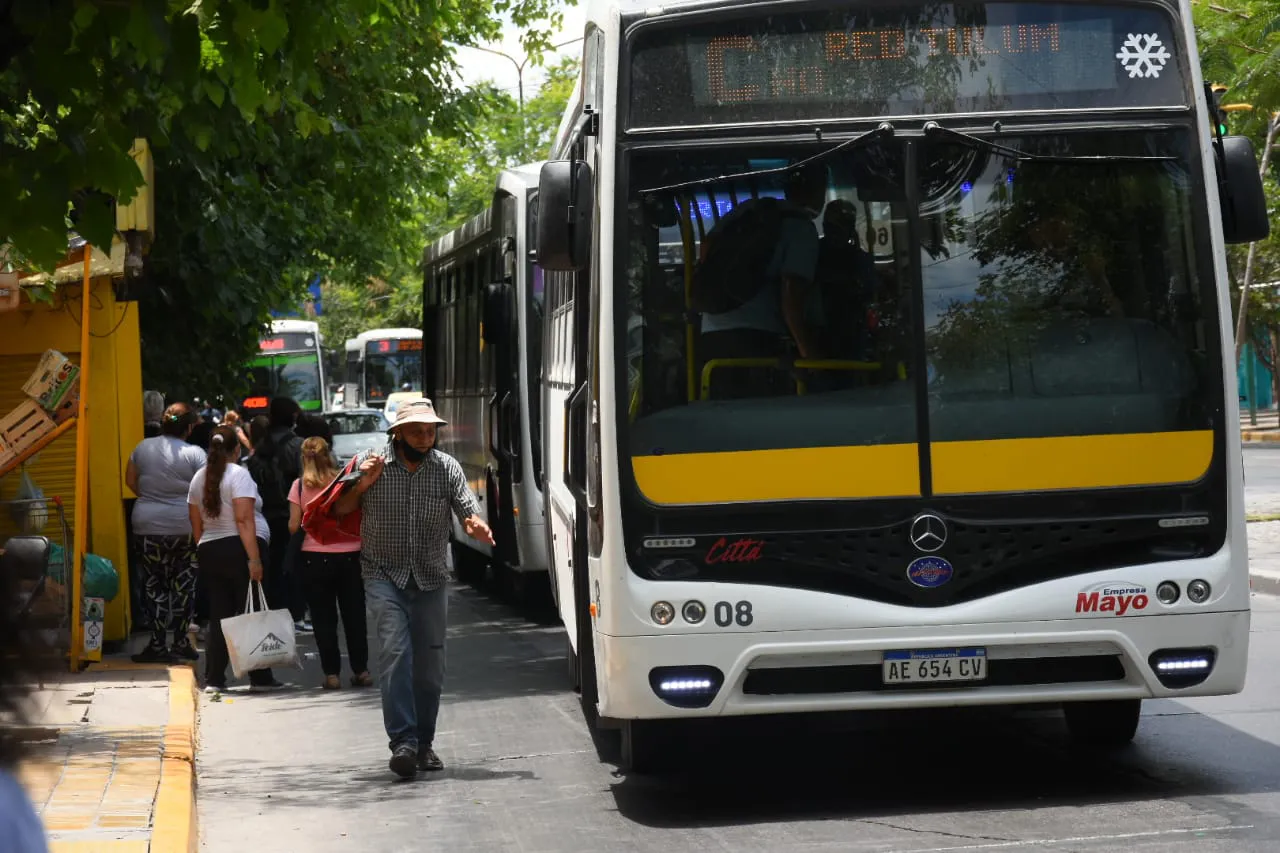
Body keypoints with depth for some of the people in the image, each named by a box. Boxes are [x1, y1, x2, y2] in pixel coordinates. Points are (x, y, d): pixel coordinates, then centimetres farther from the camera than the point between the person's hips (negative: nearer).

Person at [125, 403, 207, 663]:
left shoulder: (143, 447, 2)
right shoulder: (195, 454, -8)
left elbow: (130, 481, 11)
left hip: (148, 525, 2)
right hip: (185, 525, -2)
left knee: (155, 583, 8)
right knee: (184, 583, 11)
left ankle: (158, 644, 4)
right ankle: (181, 641, 12)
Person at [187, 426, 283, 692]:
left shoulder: (199, 478, 11)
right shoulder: (238, 474, -9)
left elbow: (196, 524, 14)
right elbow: (244, 520, -17)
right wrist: (254, 559, -19)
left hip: (209, 551, 6)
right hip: (238, 550, -6)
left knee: (218, 616, 9)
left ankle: (213, 679, 5)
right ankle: (259, 677, 2)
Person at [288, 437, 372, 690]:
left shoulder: (300, 486, -4)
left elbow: (293, 526, -3)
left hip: (316, 558, -1)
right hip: (349, 555, 1)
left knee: (324, 617, 6)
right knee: (354, 614, 12)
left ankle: (332, 673, 4)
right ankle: (361, 670, 15)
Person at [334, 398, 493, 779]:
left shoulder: (447, 467, 1)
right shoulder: (373, 465, -3)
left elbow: (468, 510, -6)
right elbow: (339, 510, 4)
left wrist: (475, 524, -30)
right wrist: (362, 484, -15)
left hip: (430, 579, 3)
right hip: (385, 576, -3)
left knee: (430, 665, 4)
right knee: (395, 651, -19)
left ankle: (424, 742, 18)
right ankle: (403, 740, -23)